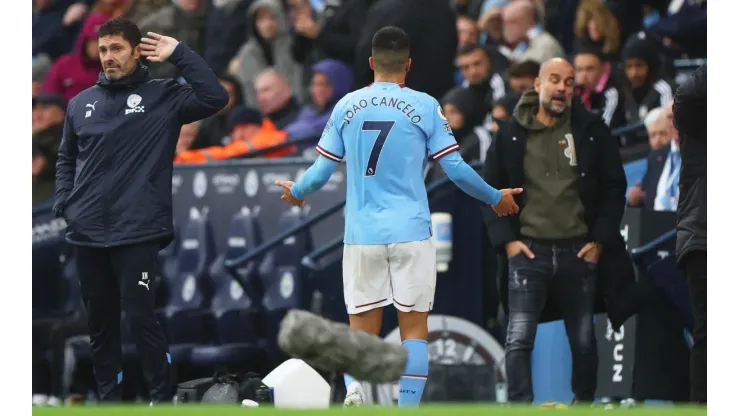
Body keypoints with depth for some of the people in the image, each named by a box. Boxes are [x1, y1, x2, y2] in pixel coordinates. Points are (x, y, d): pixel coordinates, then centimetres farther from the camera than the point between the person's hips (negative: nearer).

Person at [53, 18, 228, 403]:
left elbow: (215, 98, -15)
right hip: (86, 233, 5)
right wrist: (64, 203, 5)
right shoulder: (81, 104, 11)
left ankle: (161, 398, 2)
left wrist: (178, 54, -12)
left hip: (137, 233, -5)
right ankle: (108, 398, 19)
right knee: (100, 321, 10)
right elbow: (66, 158, 21)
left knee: (139, 317, -8)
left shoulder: (162, 97, -1)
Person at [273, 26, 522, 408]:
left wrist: (296, 192, 28)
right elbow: (455, 168, -1)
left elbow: (322, 170, 7)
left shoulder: (347, 105, 4)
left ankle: (355, 387, -20)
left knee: (362, 330, 6)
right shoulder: (424, 106, -2)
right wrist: (495, 198, 16)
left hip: (361, 234, 2)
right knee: (414, 328, 6)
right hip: (410, 232, -2)